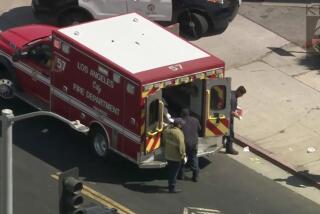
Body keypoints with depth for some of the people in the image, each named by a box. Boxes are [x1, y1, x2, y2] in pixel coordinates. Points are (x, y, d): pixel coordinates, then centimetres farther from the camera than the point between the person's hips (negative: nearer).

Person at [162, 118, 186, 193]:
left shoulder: (167, 130, 0)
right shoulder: (178, 133, -26)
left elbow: (164, 140, 15)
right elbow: (181, 145, -25)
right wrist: (182, 154, -15)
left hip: (168, 154, 8)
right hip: (176, 156, -8)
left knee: (170, 170, 23)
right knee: (174, 172, 2)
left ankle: (170, 184, 36)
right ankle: (172, 188, 7)